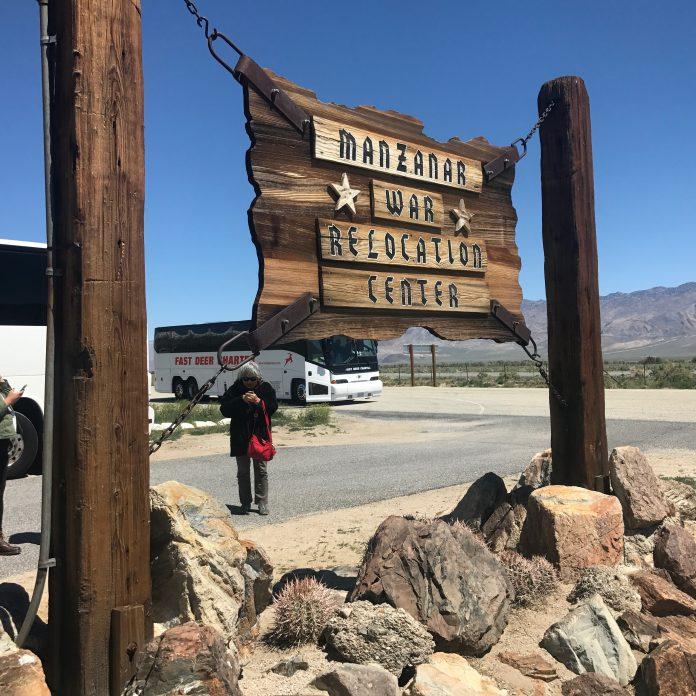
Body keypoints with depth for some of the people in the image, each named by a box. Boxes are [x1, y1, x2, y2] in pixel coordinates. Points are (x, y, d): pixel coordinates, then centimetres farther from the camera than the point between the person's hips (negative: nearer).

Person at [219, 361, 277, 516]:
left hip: (261, 435, 0)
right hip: (240, 437, 0)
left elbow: (273, 407, -6)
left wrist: (259, 402, -21)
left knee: (261, 470, 4)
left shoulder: (266, 388, 0)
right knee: (243, 471, 7)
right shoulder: (235, 390, -3)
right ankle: (246, 503, 16)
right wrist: (241, 400, -22)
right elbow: (224, 409, -10)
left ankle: (262, 503, 10)